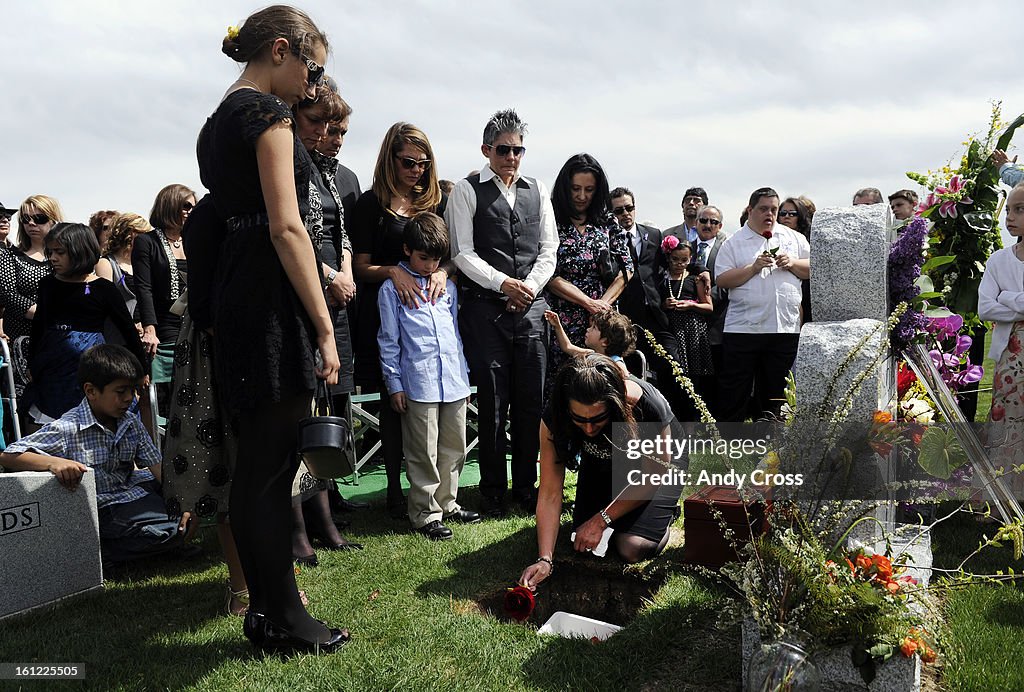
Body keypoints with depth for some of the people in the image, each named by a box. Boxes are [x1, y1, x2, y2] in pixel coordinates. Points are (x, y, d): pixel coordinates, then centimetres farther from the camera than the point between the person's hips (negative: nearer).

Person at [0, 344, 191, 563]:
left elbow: (157, 465, 3)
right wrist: (54, 463, -37)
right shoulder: (67, 429, -15)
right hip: (102, 511, -8)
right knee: (169, 532, -24)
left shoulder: (131, 423, 4)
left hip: (134, 494, 8)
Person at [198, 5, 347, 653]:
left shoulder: (218, 120, 21)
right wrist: (324, 327, -18)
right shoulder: (268, 111, -8)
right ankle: (285, 622, 11)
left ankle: (265, 607, 24)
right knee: (272, 468, -2)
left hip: (234, 297, 10)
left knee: (258, 464, 13)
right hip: (274, 302, -10)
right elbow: (285, 226, -18)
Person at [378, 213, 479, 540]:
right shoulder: (392, 288, -1)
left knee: (454, 448, 13)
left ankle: (447, 503, 28)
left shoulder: (447, 286, 14)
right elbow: (389, 341, -1)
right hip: (419, 384, -5)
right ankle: (426, 513, 13)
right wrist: (394, 384, -4)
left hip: (454, 381, 5)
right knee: (424, 453, 1)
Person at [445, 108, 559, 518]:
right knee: (493, 403, 0)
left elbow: (549, 249, 12)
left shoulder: (537, 191, 15)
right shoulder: (467, 191, 3)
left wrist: (530, 287, -4)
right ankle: (493, 490, 13)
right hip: (486, 309, -3)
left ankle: (525, 485, 18)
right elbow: (462, 253, -4)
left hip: (531, 307, 4)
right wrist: (503, 283, -13)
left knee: (531, 401, 5)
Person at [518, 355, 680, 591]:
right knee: (584, 545, -7)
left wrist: (602, 520, -21)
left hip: (656, 465, -3)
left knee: (631, 549, -17)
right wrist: (545, 559, -38)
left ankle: (666, 512, 13)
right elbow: (550, 494, -28)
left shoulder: (647, 405, -40)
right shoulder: (554, 419, -32)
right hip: (602, 466, 3)